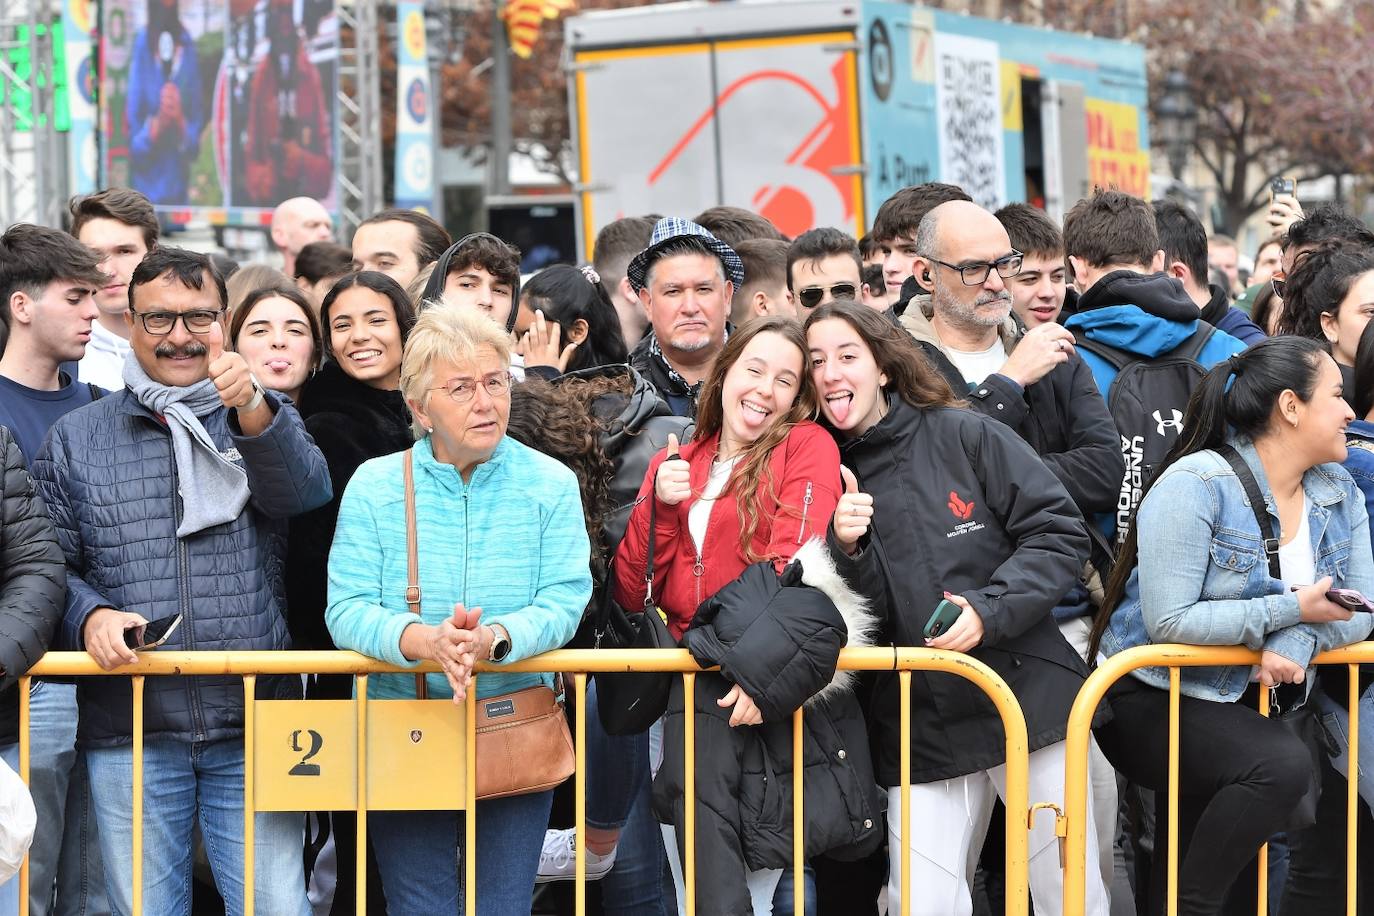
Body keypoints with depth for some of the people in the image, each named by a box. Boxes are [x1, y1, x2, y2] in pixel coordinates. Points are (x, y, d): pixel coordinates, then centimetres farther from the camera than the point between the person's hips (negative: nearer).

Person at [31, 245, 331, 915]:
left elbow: (304, 491, -11)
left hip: (254, 727, -1)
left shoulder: (267, 422, 11)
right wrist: (89, 616, -13)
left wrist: (252, 410, -29)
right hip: (129, 734, 1)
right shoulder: (77, 439, 12)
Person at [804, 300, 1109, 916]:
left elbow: (1059, 534, -4)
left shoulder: (962, 435, -2)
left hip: (1029, 696, -2)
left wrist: (988, 611, -16)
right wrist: (847, 550, -16)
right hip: (921, 724, 2)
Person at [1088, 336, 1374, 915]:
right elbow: (1169, 621, -22)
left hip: (1249, 704, 7)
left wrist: (1296, 644, -21)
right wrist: (1292, 610, -19)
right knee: (1280, 765, -30)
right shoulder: (1196, 484, -15)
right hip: (1153, 701, -7)